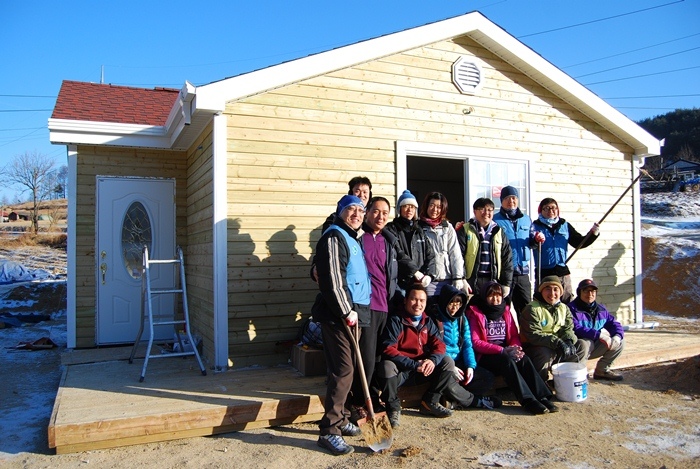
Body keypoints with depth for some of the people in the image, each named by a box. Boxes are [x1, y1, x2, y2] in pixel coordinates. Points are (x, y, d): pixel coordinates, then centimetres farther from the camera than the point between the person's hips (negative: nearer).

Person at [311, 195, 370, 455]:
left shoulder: (354, 239, 19)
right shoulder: (334, 237, -10)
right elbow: (332, 279, -18)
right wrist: (346, 312, -16)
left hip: (353, 313, 9)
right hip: (338, 315, -9)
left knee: (346, 369, 14)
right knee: (343, 370, -10)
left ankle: (340, 419, 25)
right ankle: (329, 431, -4)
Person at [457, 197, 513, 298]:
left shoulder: (499, 232, 15)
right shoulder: (465, 230, 4)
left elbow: (507, 258, 14)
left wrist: (506, 283, 7)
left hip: (493, 281, 3)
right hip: (472, 281, -3)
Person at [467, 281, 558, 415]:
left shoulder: (505, 310, 18)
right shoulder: (475, 313, 0)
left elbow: (514, 335, 14)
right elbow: (475, 342, -9)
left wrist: (515, 347, -10)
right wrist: (502, 350, -18)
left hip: (506, 351, 5)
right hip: (485, 355, -5)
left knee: (524, 358, -25)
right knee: (507, 360, -32)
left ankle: (542, 397, -31)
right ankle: (529, 401, -37)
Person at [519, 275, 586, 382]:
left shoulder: (564, 308, 11)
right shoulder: (532, 309, -13)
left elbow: (568, 328, 5)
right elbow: (534, 335, -21)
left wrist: (569, 341, -19)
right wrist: (557, 342, -30)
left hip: (558, 347, 7)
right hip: (534, 348, -7)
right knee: (544, 353, -37)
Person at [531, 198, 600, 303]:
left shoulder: (565, 226, 12)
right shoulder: (536, 226, -2)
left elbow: (580, 242, 15)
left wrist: (593, 234, -1)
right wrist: (536, 239, -41)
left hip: (563, 272, 4)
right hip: (544, 273, -4)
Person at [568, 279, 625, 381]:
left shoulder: (601, 309, 10)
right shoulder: (572, 308, -16)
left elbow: (614, 324, 8)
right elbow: (576, 329, -29)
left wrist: (617, 336, -15)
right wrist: (599, 334, -32)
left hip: (595, 347, 8)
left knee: (620, 342, 0)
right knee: (585, 343, -39)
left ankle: (602, 370, 10)